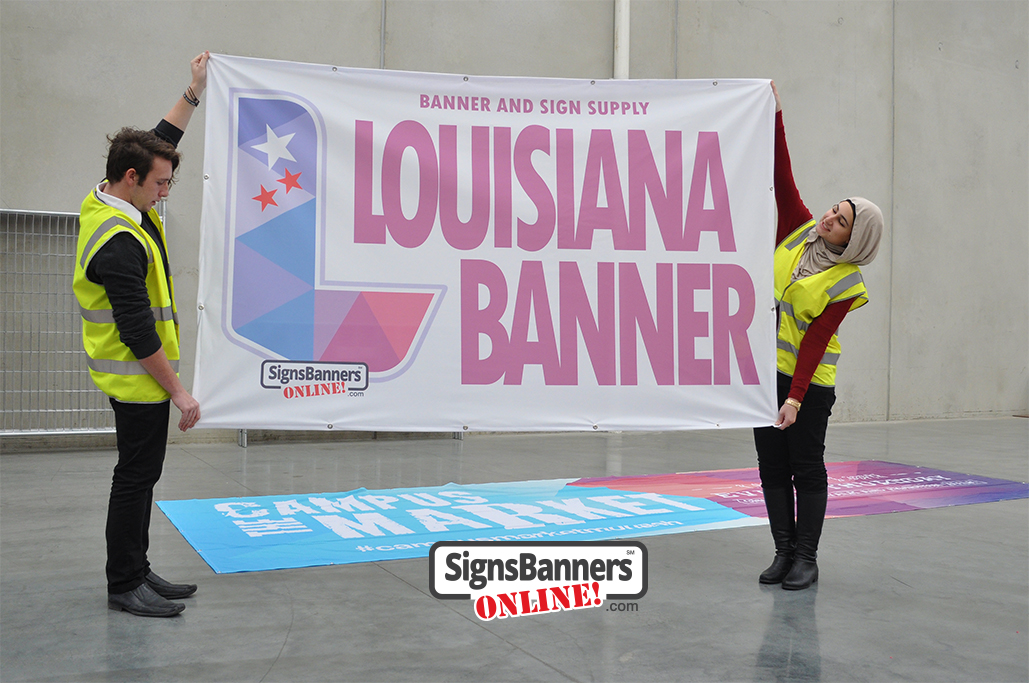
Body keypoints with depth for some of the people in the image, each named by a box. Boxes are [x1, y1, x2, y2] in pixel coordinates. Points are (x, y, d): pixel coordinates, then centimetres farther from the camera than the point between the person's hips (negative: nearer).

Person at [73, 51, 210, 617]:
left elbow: (161, 142, 19)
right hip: (139, 378, -10)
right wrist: (178, 391, -20)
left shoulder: (113, 200, 4)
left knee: (141, 474, 14)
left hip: (138, 374, 10)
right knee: (136, 476, -2)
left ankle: (136, 572, 23)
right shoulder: (119, 243, -26)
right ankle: (124, 586, 9)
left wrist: (194, 92, 16)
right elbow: (137, 333, -26)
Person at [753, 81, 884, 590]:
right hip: (763, 367, 5)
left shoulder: (846, 284, -12)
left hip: (808, 378, -5)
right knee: (772, 465, 7)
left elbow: (815, 340, -19)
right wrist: (775, 114, -11)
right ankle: (783, 552, 16)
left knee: (806, 468, 1)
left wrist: (796, 397, -25)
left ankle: (806, 559, 10)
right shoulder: (799, 230, 0)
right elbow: (782, 176, -4)